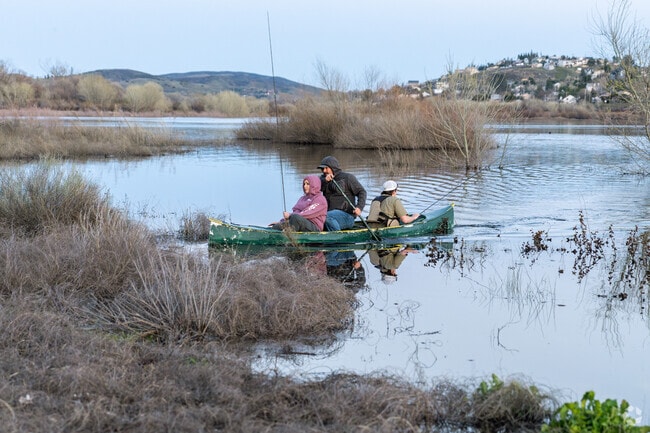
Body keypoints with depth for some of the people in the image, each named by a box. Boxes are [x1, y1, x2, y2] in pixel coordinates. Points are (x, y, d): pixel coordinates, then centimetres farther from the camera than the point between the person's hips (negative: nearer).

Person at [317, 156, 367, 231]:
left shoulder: (347, 177, 2)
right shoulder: (323, 178, 19)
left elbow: (362, 192, 0)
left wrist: (359, 207, -16)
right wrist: (325, 180, -20)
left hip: (346, 215, -6)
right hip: (330, 212, 6)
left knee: (326, 217, -34)